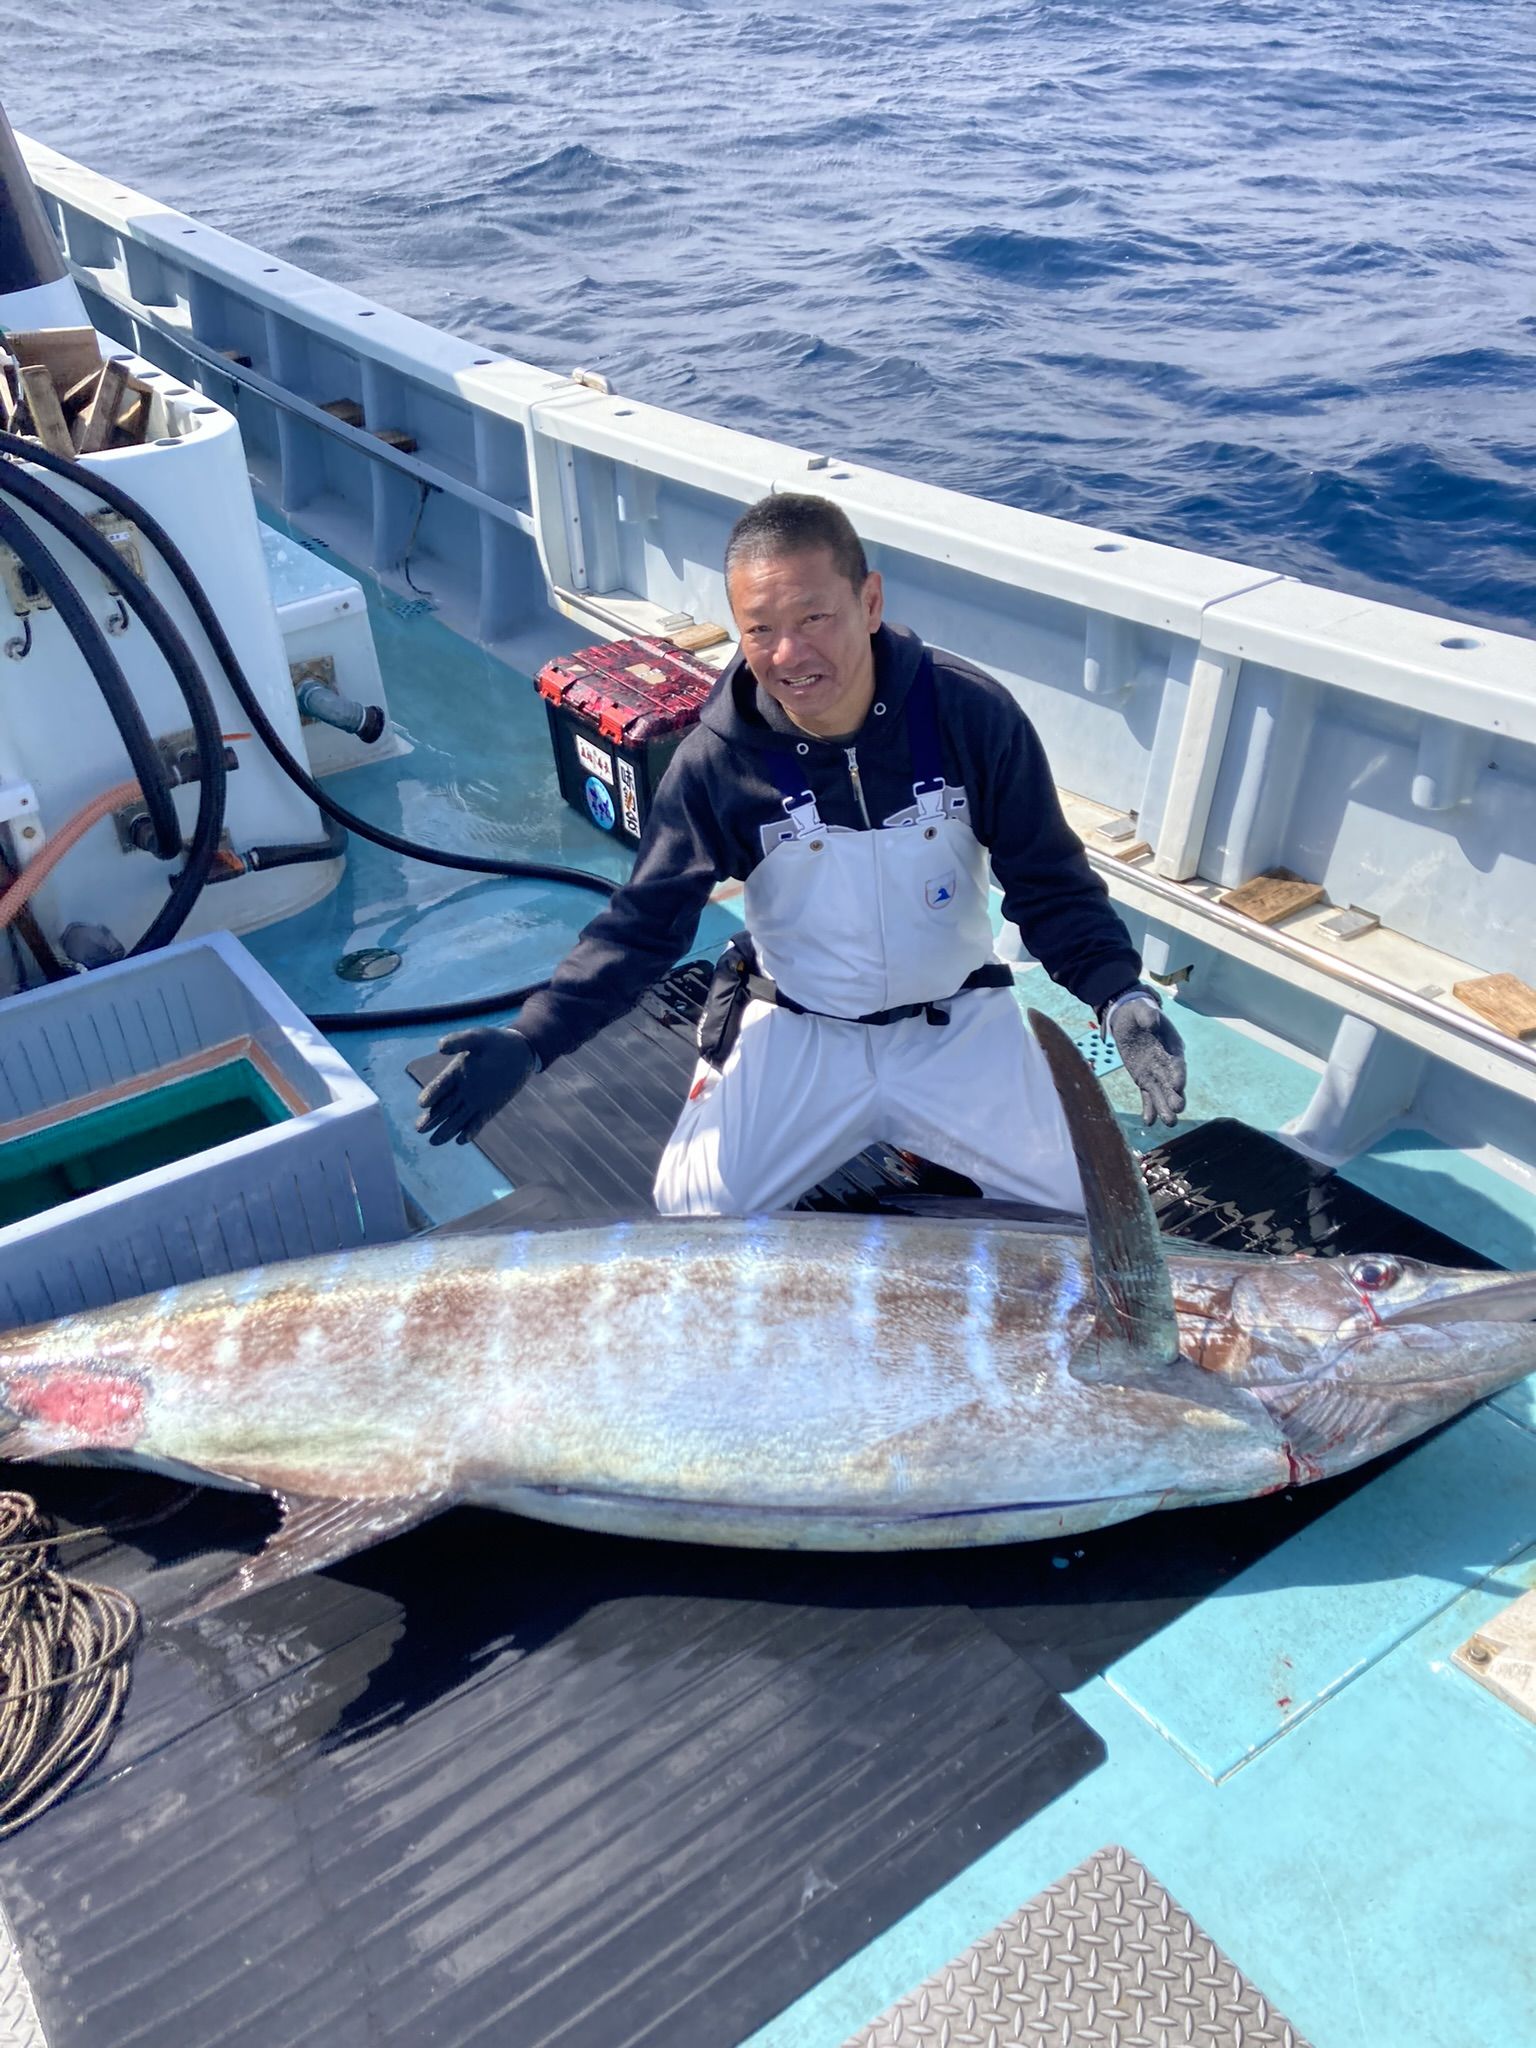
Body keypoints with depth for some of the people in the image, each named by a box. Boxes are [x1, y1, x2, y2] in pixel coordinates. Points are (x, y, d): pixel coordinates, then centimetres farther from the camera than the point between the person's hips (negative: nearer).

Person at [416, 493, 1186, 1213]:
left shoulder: (971, 714, -18)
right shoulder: (717, 757, -16)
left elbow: (1052, 884, -8)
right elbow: (644, 921, -9)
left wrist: (1121, 994, -26)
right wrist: (527, 1042, -21)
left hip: (958, 1023, 0)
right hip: (795, 1030, 0)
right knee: (690, 1210, -14)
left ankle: (931, 1140, 19)